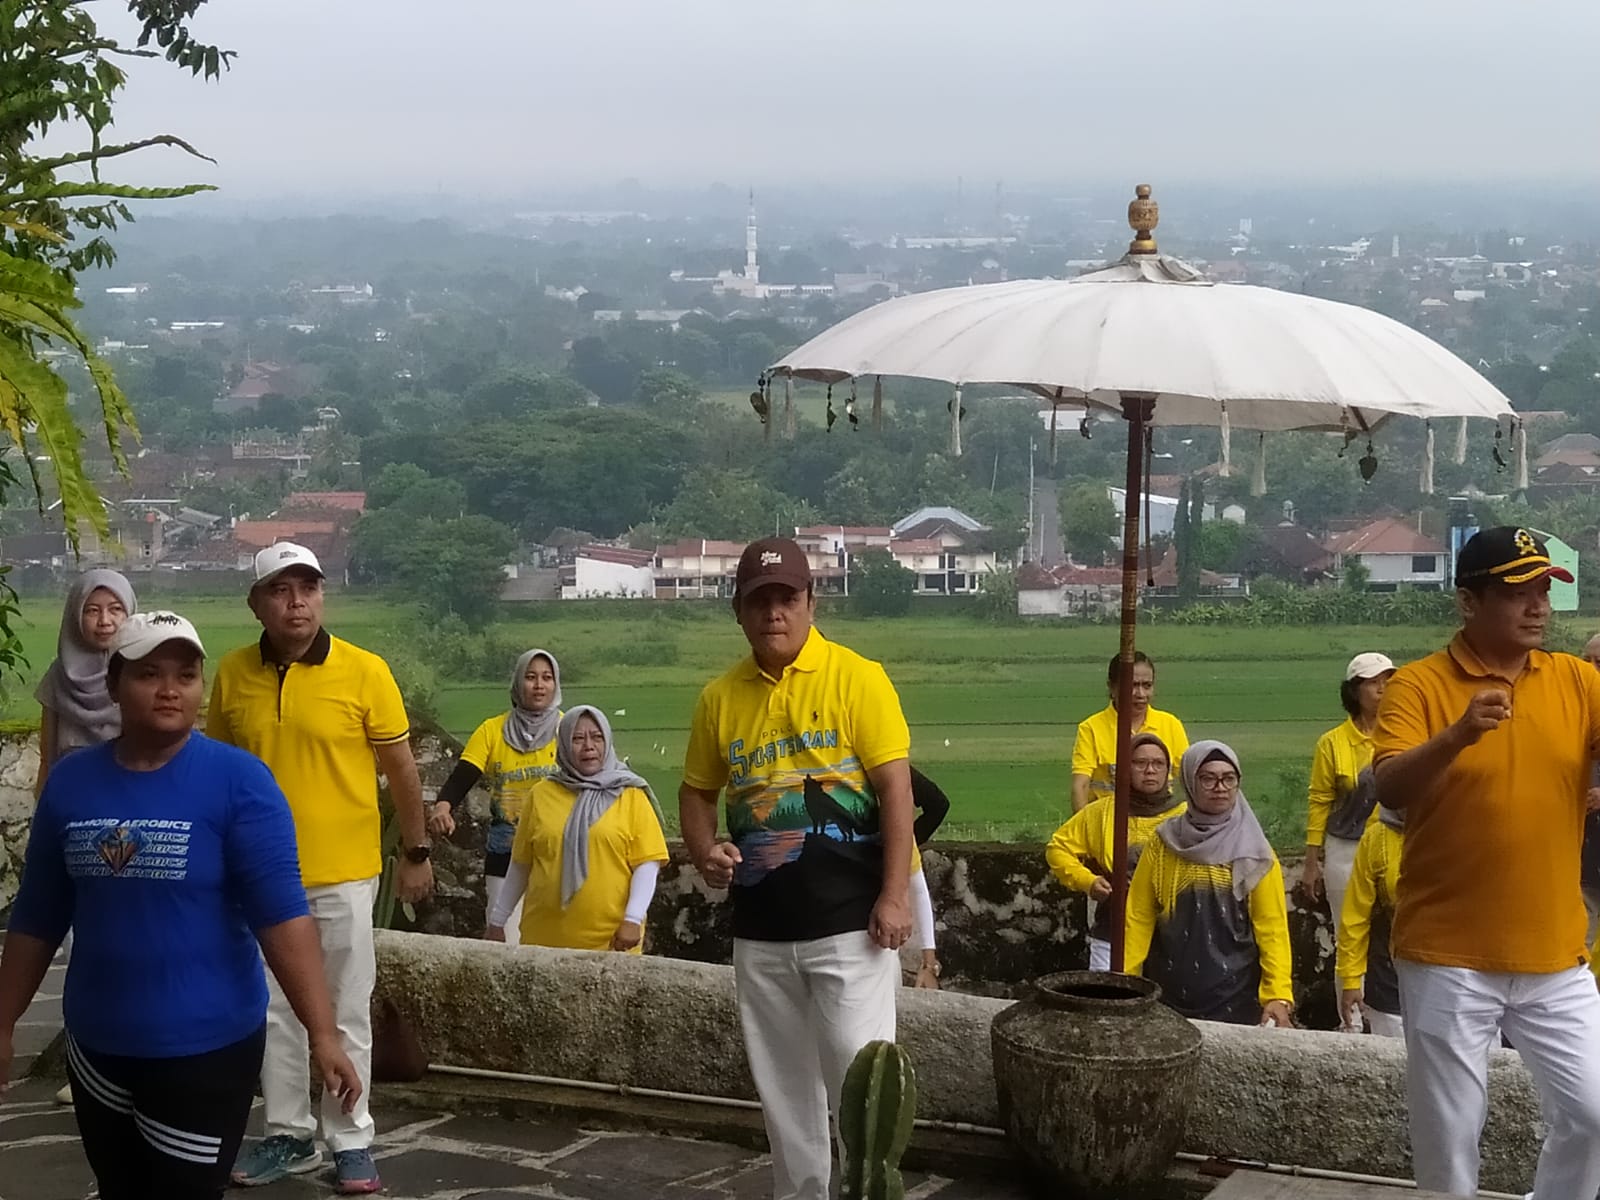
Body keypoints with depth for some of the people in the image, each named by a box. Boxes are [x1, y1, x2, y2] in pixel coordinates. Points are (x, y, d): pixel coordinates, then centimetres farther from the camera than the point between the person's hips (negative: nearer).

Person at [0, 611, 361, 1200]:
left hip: (206, 1046, -4)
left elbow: (282, 915, -18)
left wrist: (322, 1033, -24)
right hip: (96, 1044, 4)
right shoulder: (71, 781, 0)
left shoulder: (237, 779, -12)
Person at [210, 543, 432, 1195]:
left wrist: (416, 852, 2)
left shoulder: (365, 671, -10)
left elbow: (400, 767, -2)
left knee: (346, 1014, 5)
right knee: (273, 1011, 12)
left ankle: (351, 1140, 17)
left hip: (343, 873, -3)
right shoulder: (233, 673, -1)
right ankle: (288, 1134, 26)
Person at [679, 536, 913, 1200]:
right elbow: (698, 791, 16)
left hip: (848, 920, -4)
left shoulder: (857, 677, -7)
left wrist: (894, 895, -14)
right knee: (782, 1082, 13)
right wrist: (705, 852, -5)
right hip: (761, 927, 5)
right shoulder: (720, 697, 5)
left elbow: (895, 786, -9)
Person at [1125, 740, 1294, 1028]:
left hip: (1236, 999, -1)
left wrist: (1278, 995, -15)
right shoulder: (1164, 844, 3)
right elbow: (1138, 918, 2)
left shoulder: (1253, 852, -1)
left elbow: (1273, 928, -6)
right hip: (1168, 996, 1)